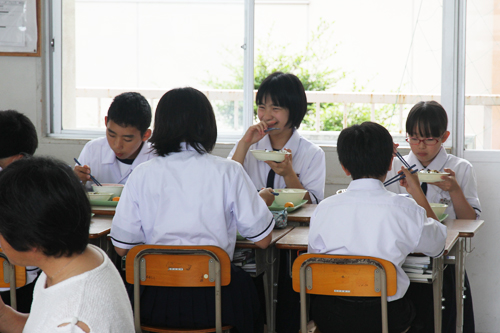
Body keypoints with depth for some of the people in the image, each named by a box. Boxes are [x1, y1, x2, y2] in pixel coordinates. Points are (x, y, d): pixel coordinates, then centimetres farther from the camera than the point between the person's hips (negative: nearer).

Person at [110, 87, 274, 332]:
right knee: (242, 282, 30)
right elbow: (262, 240, 1)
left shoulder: (142, 175, -1)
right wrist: (262, 201, 21)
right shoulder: (228, 172, -3)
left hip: (154, 302, 0)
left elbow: (121, 247, 2)